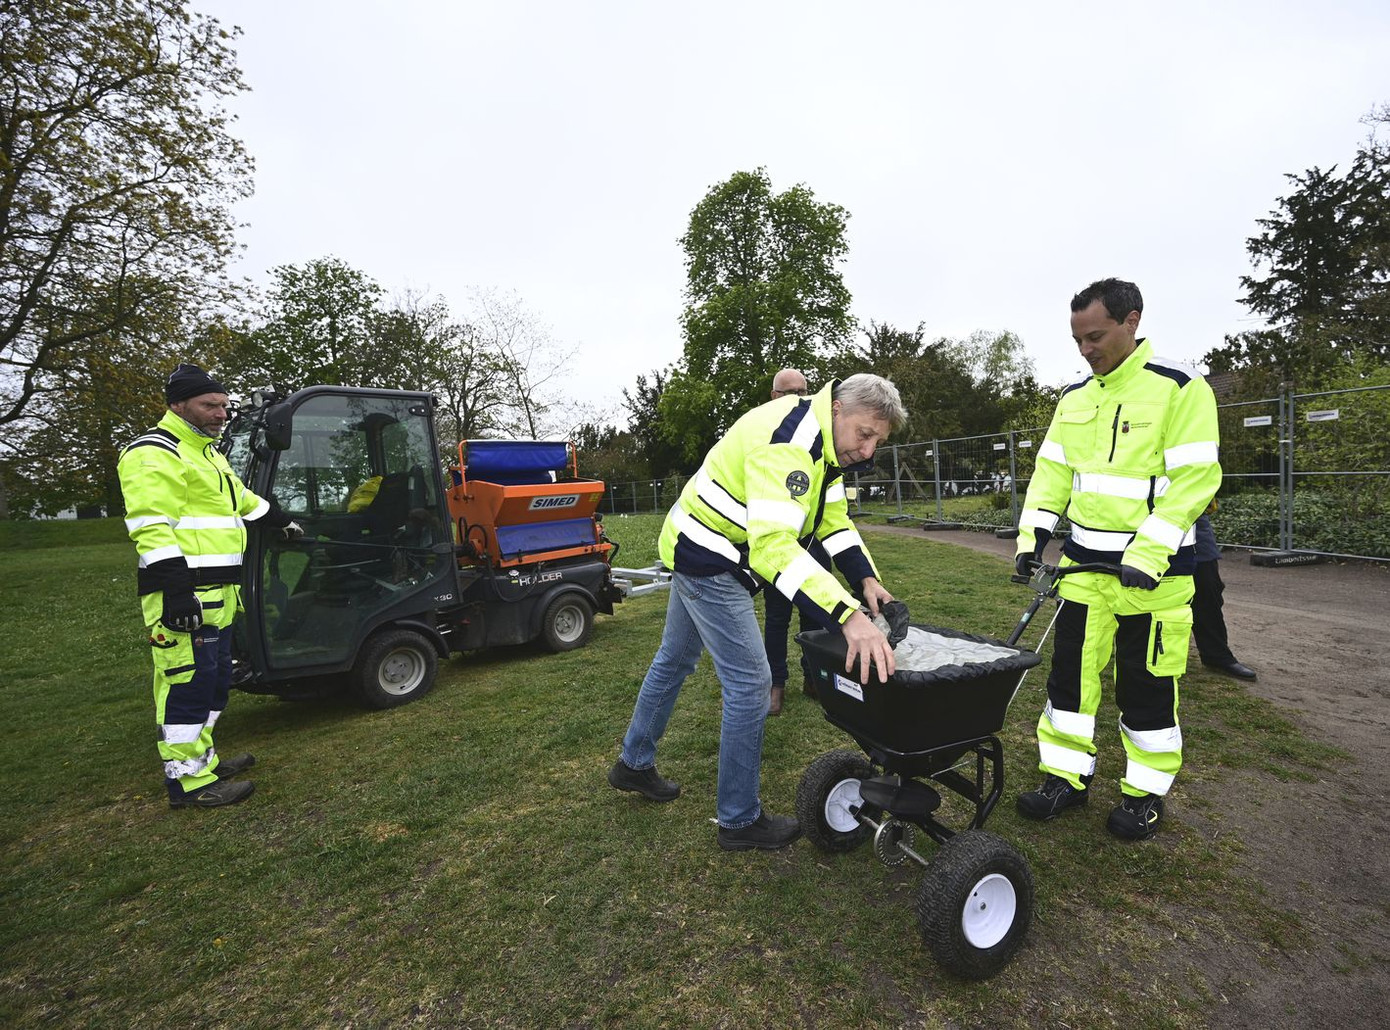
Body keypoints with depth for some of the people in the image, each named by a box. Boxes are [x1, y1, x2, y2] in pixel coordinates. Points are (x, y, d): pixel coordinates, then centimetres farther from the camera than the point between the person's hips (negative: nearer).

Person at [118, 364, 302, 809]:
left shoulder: (206, 452, 21)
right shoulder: (154, 454, -11)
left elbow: (240, 498, 36)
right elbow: (151, 529, -20)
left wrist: (282, 522, 45)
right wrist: (176, 590, -26)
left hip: (216, 592, 10)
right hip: (184, 592, -10)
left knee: (215, 678, 17)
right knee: (189, 681, -5)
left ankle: (203, 758, 29)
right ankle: (190, 781, 3)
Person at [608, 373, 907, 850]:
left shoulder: (827, 439, 3)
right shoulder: (788, 442, -30)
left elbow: (833, 519, 7)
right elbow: (773, 545, -42)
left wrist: (867, 578, -8)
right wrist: (847, 616, -49)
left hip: (701, 553, 11)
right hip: (708, 560, -11)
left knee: (674, 659, 22)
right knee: (749, 681, -6)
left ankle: (634, 764, 43)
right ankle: (739, 820, 13)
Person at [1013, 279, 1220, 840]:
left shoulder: (1180, 389, -9)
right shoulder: (1074, 398, 9)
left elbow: (1194, 479, -15)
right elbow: (1052, 472, 11)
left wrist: (1147, 555, -23)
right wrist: (1032, 535, -1)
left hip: (1152, 569, -5)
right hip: (1084, 563, 5)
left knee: (1146, 686, 7)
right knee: (1071, 672, 9)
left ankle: (1145, 792, 26)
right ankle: (1067, 777, 24)